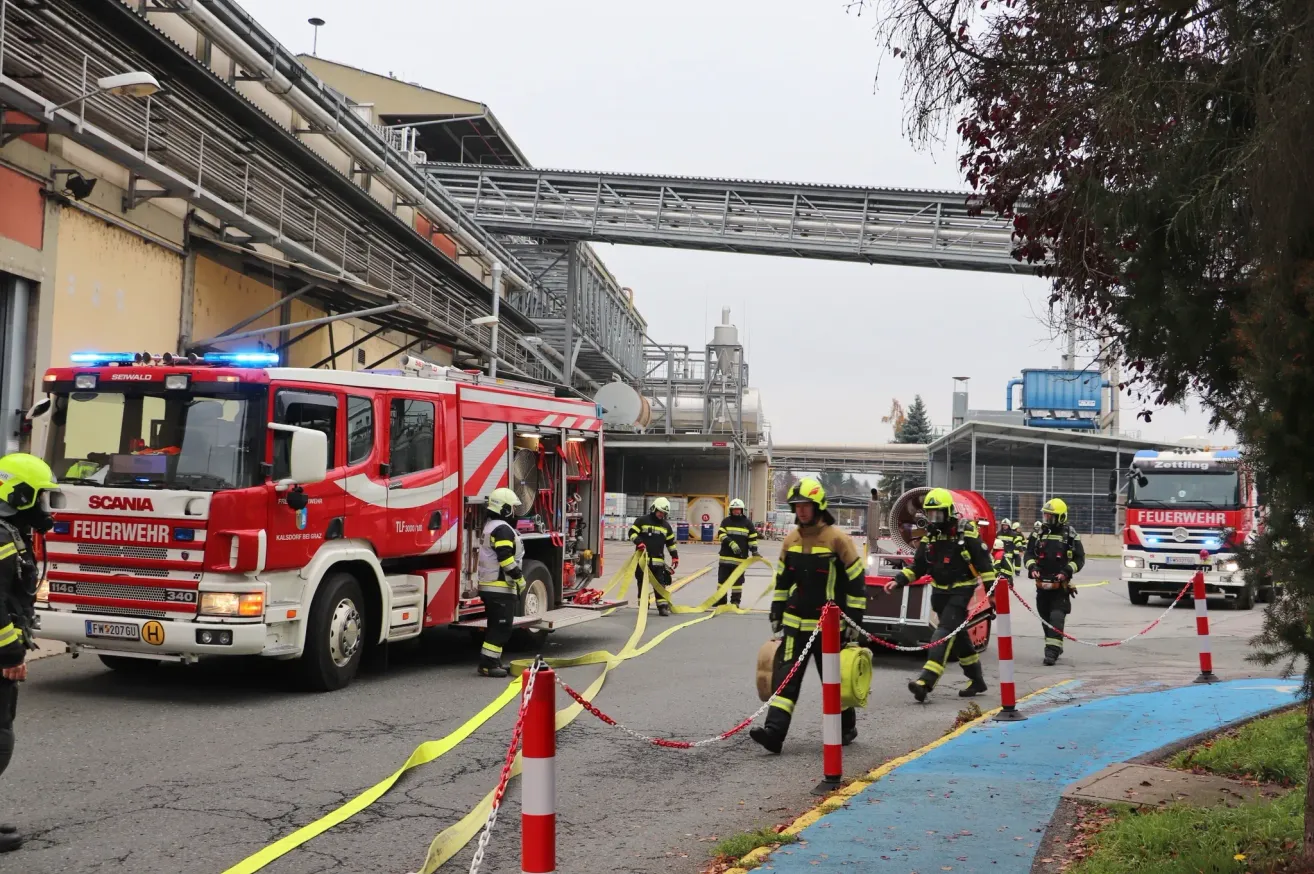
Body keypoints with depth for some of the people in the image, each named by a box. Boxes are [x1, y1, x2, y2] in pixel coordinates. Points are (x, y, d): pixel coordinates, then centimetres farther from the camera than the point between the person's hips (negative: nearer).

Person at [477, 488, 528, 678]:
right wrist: (520, 580, -14)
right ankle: (487, 664, -8)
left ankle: (493, 662, 18)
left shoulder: (490, 526, 18)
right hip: (501, 588, -11)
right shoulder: (502, 529, -16)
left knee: (497, 626, 15)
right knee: (501, 627, -8)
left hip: (490, 586, 11)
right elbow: (507, 560, -23)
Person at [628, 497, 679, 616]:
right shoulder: (642, 521, -1)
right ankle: (643, 605, 14)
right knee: (642, 582, 6)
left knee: (660, 584, -3)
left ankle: (663, 606, -3)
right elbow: (632, 533, -4)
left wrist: (675, 556, 12)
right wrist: (639, 542, -21)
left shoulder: (666, 526, 12)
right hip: (642, 558, -2)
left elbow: (671, 542, 17)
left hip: (658, 560, 3)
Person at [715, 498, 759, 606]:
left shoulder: (747, 522, 3)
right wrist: (731, 543, -20)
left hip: (740, 557, -1)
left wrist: (754, 552, -2)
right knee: (722, 578, 5)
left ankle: (735, 601, 11)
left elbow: (752, 538, 6)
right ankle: (720, 599, 14)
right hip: (725, 556, 1)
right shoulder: (726, 521, 4)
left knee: (737, 580, 4)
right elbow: (721, 535, -6)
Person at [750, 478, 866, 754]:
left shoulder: (838, 539, -11)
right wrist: (776, 614, 15)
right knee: (787, 677, -4)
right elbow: (782, 578, 17)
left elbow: (857, 581, -8)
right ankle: (774, 731, -10)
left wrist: (854, 620, -9)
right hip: (795, 623, 4)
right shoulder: (791, 540, 6)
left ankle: (847, 727, 29)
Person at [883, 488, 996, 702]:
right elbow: (917, 566, 10)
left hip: (961, 592, -7)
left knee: (944, 633, -17)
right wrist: (898, 580, -4)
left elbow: (984, 563, -10)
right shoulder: (929, 536, 7)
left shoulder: (966, 533, -11)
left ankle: (926, 681, -26)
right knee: (958, 636, 14)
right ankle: (977, 680, 28)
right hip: (939, 592, 7)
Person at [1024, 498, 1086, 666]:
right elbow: (1029, 553, 10)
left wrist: (1067, 571, -15)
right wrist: (1032, 567, -10)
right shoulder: (1039, 533, 8)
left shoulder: (1070, 535, -2)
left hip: (1060, 584, -5)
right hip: (1042, 583, 5)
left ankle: (1052, 651, -19)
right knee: (1045, 617, 11)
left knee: (1057, 617, -14)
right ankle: (1056, 646, 27)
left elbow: (1080, 558, -1)